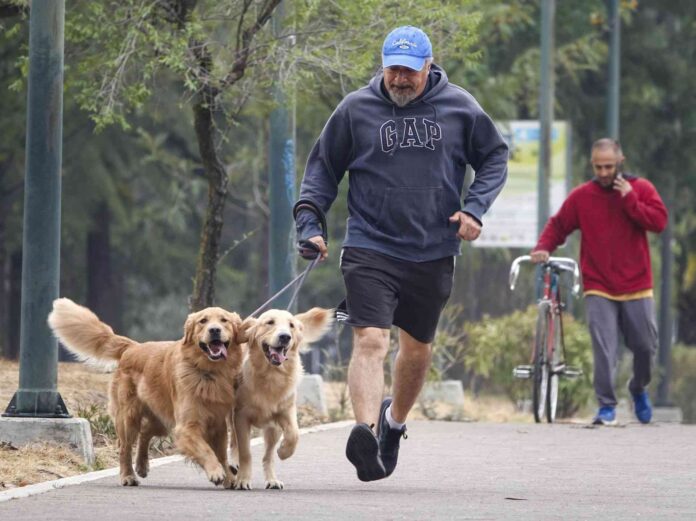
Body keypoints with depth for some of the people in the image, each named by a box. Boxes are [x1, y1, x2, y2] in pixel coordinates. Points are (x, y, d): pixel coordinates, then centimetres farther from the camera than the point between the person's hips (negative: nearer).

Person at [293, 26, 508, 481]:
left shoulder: (459, 107, 2)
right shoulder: (355, 109, 0)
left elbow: (495, 157, 12)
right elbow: (323, 167, 10)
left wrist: (475, 208, -3)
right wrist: (309, 220, -3)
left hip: (433, 253, 2)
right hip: (370, 250, -2)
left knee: (417, 349, 16)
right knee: (370, 340, -20)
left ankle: (395, 419, 41)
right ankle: (365, 432, -35)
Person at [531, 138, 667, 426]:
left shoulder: (641, 189, 2)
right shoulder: (581, 196, 2)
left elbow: (658, 221, -9)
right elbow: (558, 225, 9)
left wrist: (629, 199, -16)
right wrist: (543, 248, -9)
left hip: (636, 287, 1)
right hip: (599, 289, -1)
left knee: (645, 345, 8)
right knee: (603, 349, -12)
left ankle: (639, 389, 36)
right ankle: (606, 406, -7)